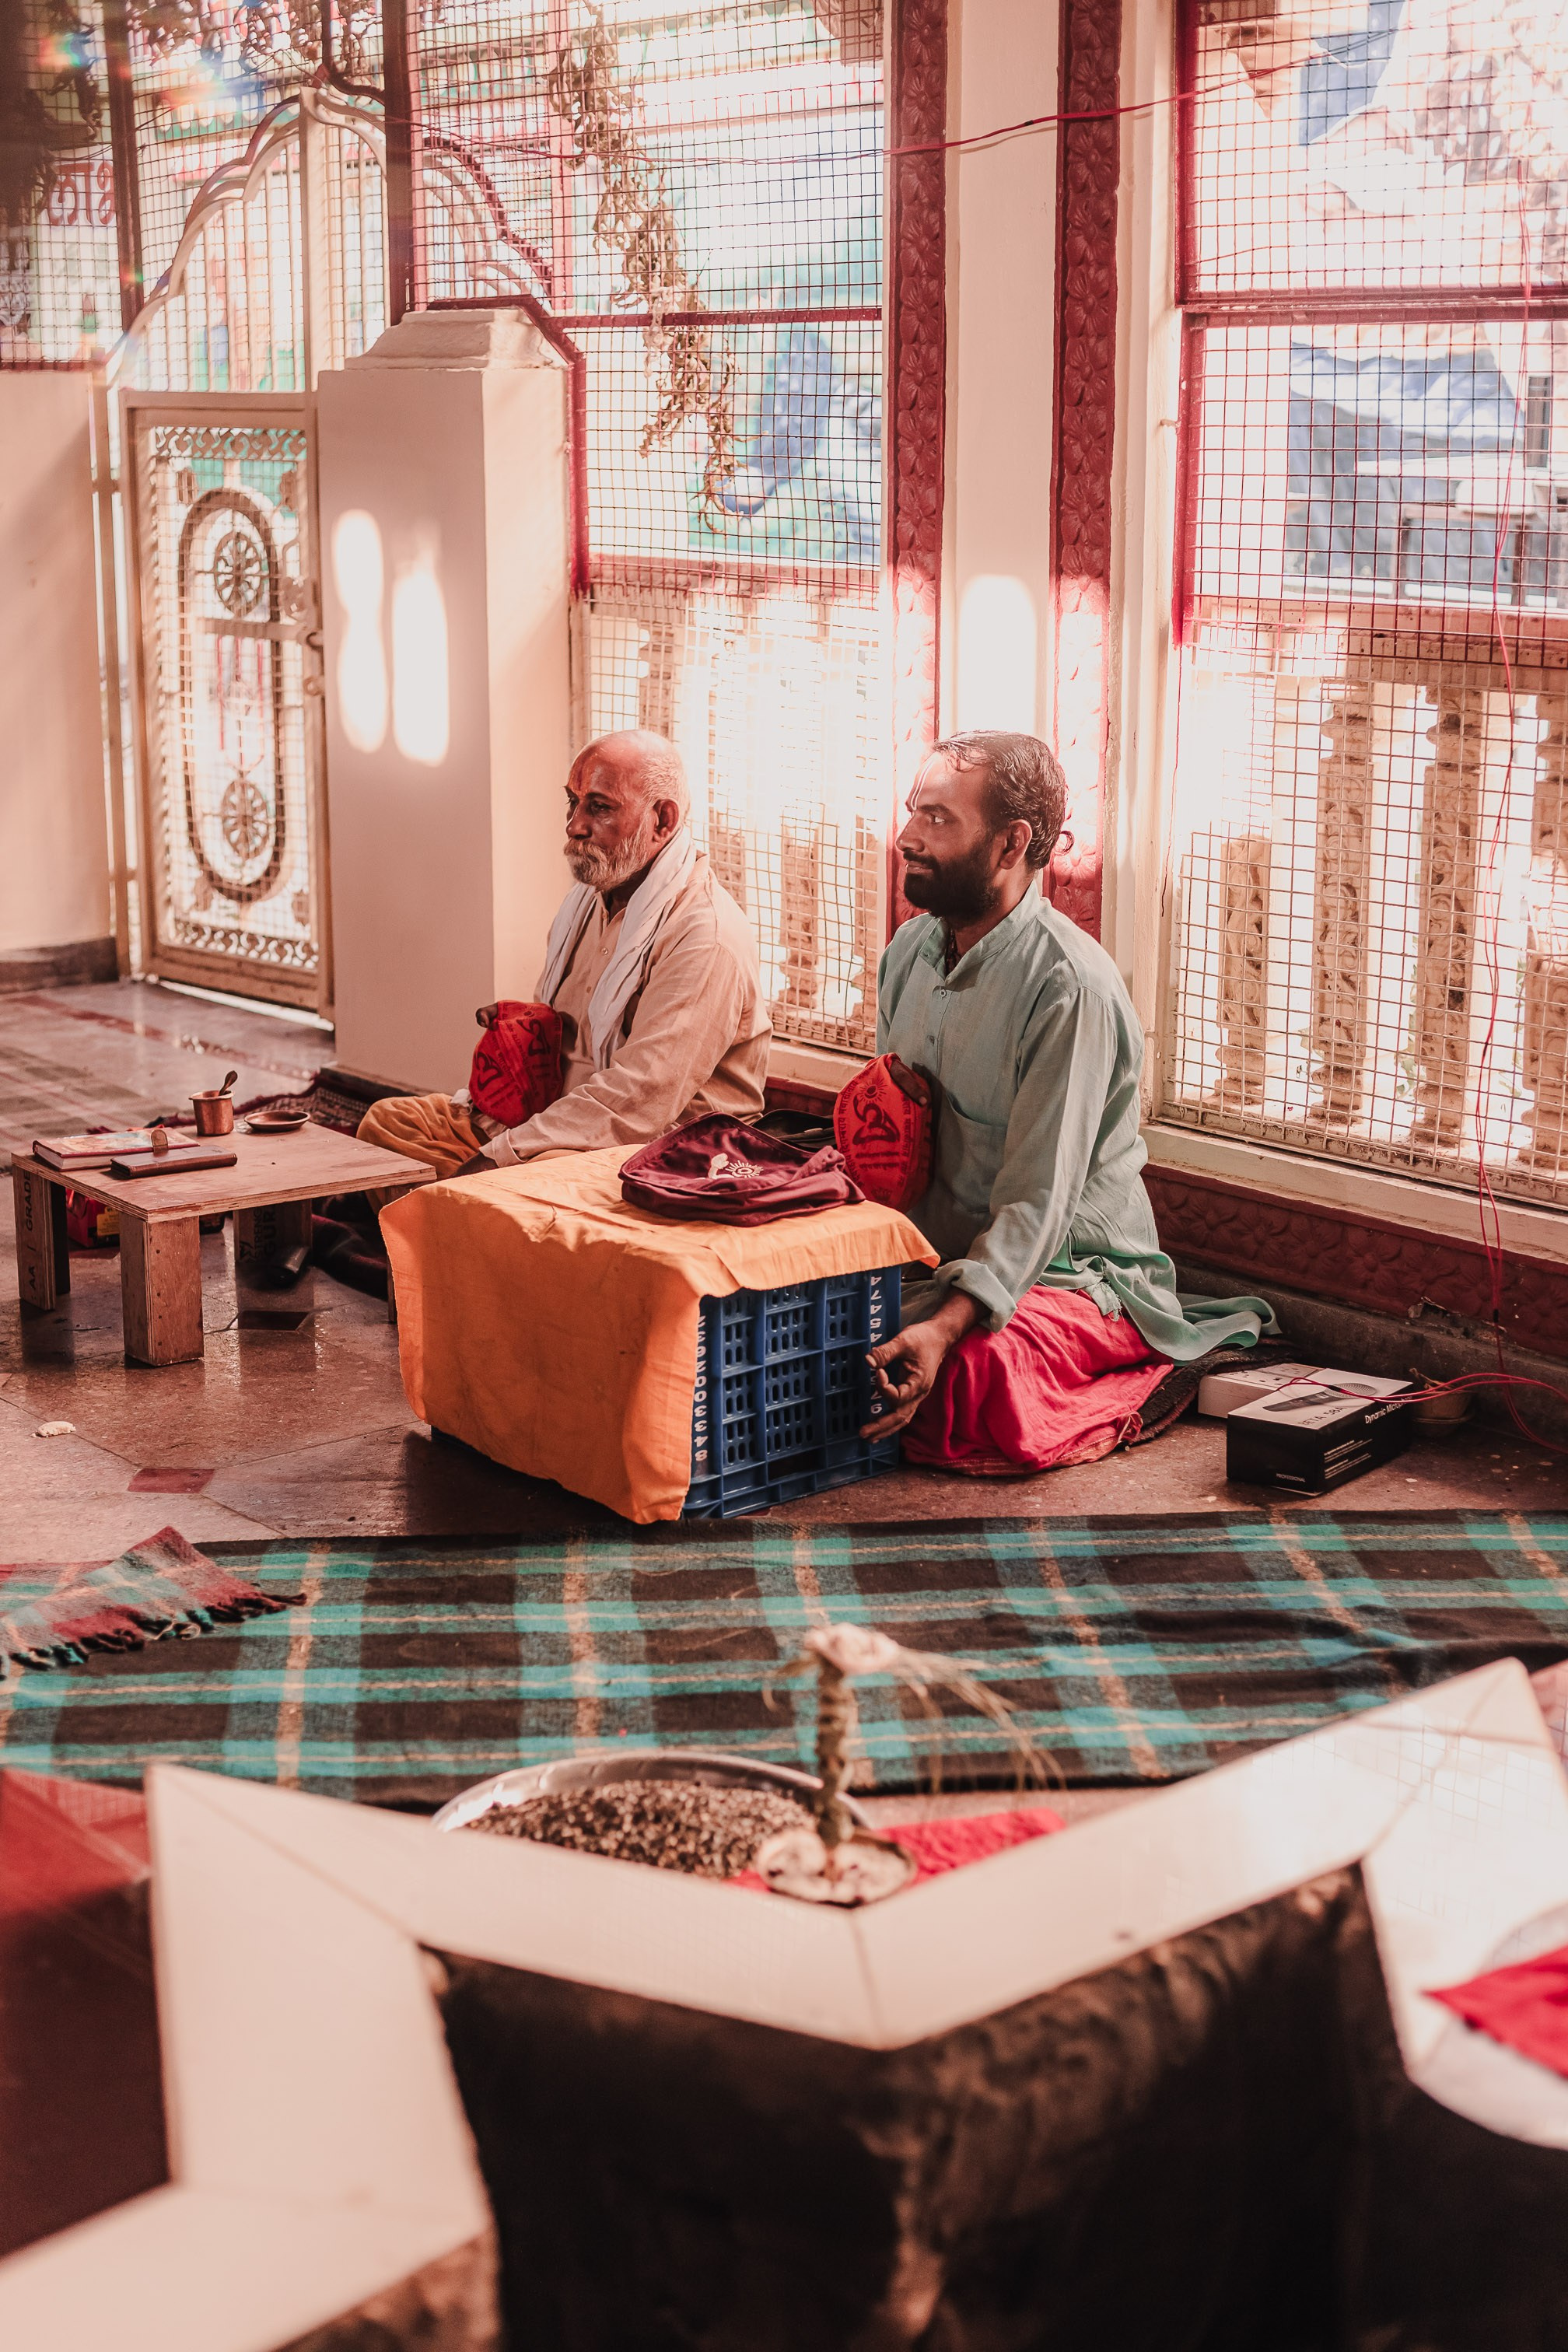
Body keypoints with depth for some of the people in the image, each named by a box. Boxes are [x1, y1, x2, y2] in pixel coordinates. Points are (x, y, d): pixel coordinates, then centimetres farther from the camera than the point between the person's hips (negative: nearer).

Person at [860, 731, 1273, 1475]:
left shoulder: (1069, 986, -20)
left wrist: (945, 1328, -37)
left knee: (968, 1373, -35)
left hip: (1070, 1268, -7)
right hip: (936, 1258, 7)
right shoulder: (911, 949, 6)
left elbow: (1038, 1204, -23)